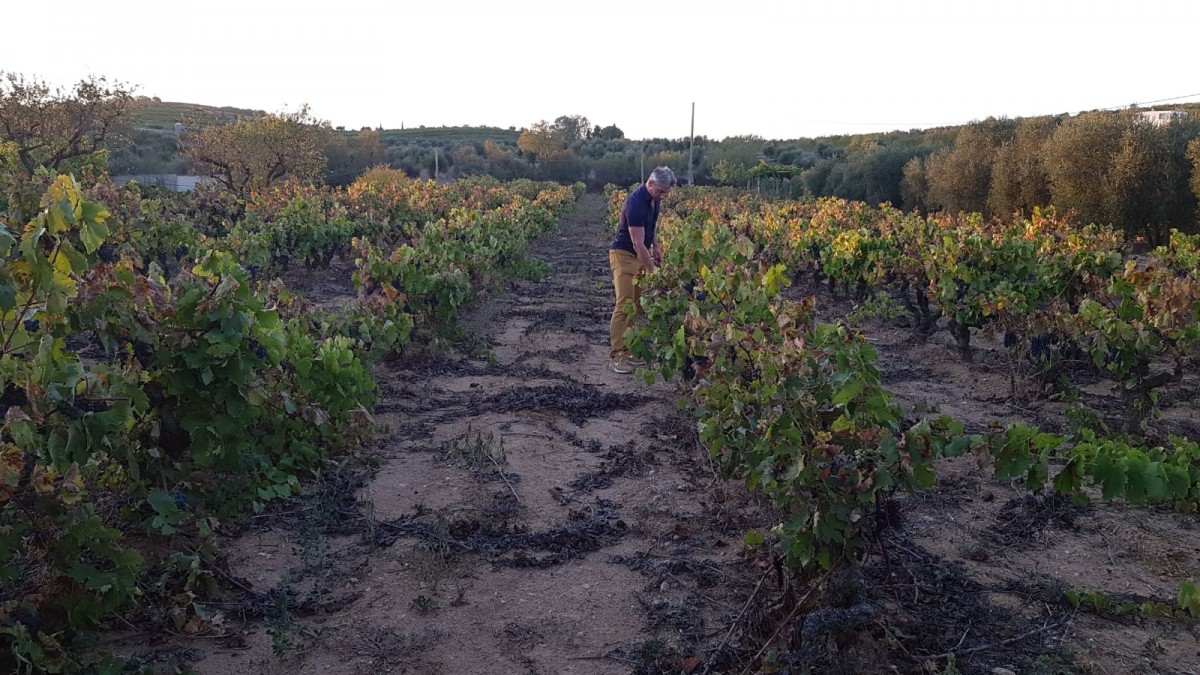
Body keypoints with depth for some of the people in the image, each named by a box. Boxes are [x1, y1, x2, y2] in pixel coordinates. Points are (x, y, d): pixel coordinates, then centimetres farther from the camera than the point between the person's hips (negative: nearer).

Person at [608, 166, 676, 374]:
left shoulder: (654, 200, 2)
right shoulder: (636, 203, -25)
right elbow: (638, 243, -26)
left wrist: (655, 246, 6)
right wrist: (653, 271, -26)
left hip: (640, 255, 9)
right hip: (624, 255, -9)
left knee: (638, 305, 7)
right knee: (624, 306, -14)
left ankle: (628, 349, 13)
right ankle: (615, 356, -14)